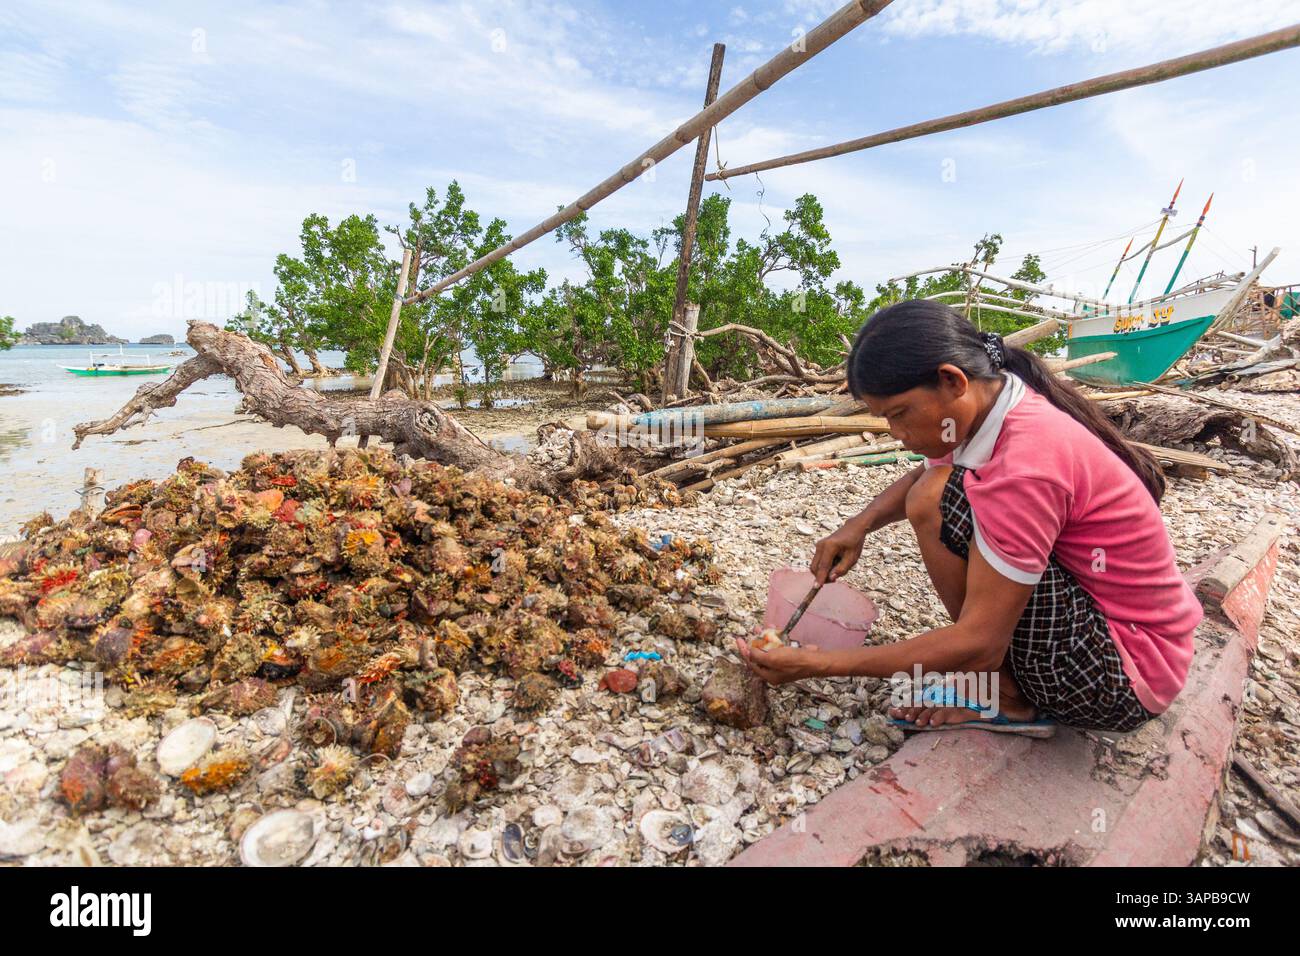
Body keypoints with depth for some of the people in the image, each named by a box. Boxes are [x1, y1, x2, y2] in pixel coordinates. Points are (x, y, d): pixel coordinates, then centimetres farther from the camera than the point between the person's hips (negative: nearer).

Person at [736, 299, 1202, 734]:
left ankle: (1010, 700, -4)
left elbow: (977, 642, -28)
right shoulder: (988, 406, -5)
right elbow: (922, 475, 14)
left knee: (940, 502, -24)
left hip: (1127, 674, -9)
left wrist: (816, 664, -25)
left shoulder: (1024, 466, -31)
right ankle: (1001, 676, 7)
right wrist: (859, 524, -7)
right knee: (932, 490, 9)